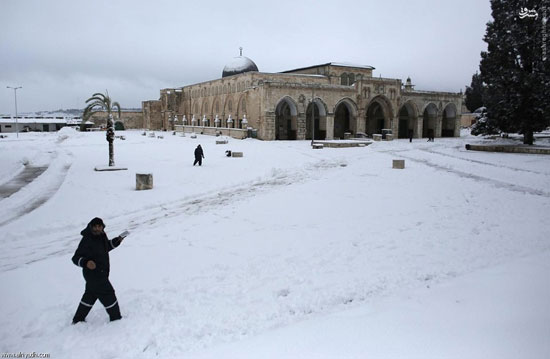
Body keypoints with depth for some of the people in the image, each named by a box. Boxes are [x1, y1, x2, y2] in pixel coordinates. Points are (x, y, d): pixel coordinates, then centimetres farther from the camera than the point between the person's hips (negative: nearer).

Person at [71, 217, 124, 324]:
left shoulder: (101, 236, 1)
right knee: (108, 295, 0)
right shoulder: (87, 240, -24)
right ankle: (116, 318, 16)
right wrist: (86, 262, -40)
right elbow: (76, 258, -22)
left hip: (101, 273, 9)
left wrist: (117, 241, 10)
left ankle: (78, 319, 38)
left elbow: (106, 247, 22)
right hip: (93, 274, -9)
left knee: (91, 295, 22)